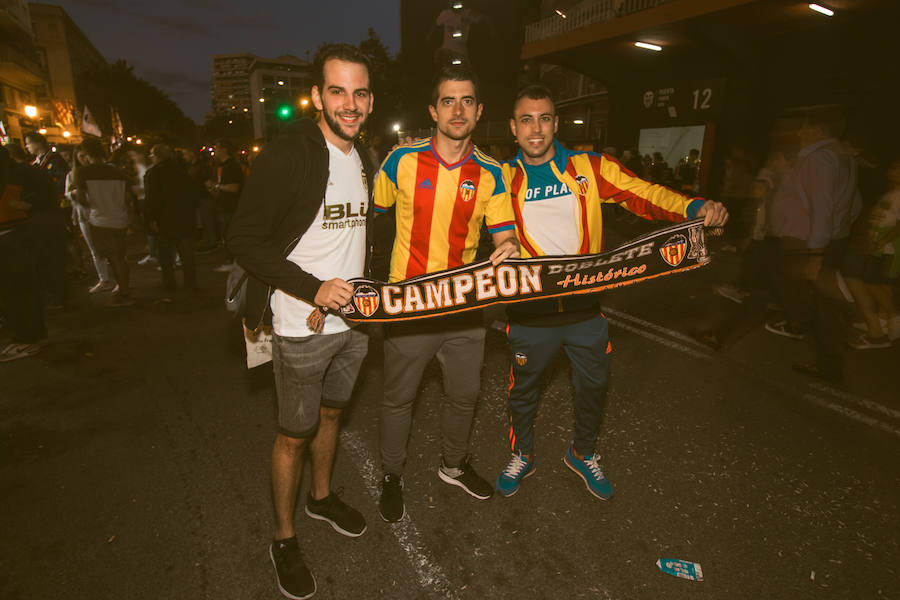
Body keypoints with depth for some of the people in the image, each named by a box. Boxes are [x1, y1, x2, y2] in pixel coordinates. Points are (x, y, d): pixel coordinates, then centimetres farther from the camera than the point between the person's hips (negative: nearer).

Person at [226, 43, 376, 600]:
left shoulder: (366, 161, 9)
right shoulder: (287, 154, -14)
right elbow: (245, 239, -16)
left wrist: (356, 294, 10)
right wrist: (315, 288, -24)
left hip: (353, 318, 7)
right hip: (302, 327, -6)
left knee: (330, 413, 22)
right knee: (294, 433, 7)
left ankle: (322, 496, 46)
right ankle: (284, 539, 29)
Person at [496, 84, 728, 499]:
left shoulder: (589, 168, 0)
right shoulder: (504, 178, 1)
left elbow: (644, 194, -7)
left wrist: (696, 208, -22)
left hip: (584, 306, 2)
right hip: (529, 311, -1)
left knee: (592, 386, 18)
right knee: (523, 389, 15)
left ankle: (583, 453, 46)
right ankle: (522, 456, 42)